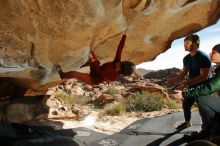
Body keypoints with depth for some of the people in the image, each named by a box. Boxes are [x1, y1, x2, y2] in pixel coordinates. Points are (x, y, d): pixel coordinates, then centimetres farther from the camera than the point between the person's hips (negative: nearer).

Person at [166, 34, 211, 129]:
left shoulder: (203, 57, -24)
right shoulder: (186, 58, 0)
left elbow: (204, 76, -28)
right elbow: (183, 73, 7)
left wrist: (187, 82, -36)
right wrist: (174, 80, -11)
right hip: (192, 86, 7)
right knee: (186, 104, 14)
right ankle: (187, 123, 35)